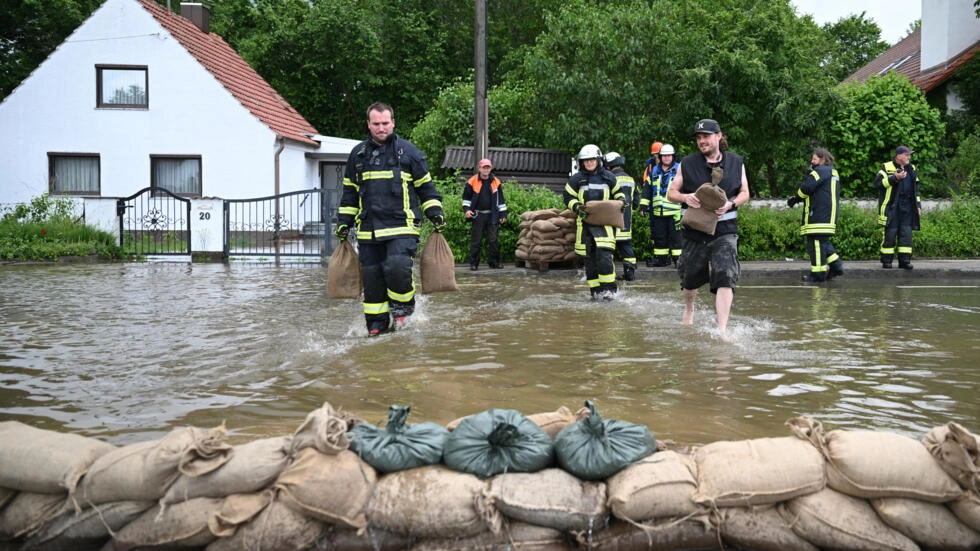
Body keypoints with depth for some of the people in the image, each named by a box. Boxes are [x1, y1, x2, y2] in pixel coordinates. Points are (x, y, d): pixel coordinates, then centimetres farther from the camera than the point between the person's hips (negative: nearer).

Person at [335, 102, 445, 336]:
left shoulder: (408, 151, 5)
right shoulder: (358, 154, 14)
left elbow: (425, 186, 11)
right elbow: (350, 192, 22)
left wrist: (435, 213, 3)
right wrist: (344, 221, 16)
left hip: (402, 228, -4)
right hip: (368, 230, 4)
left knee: (397, 268, -22)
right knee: (371, 279, 4)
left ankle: (403, 309, 5)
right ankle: (377, 326, 16)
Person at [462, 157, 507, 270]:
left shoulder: (496, 182, 6)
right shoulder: (472, 181, -1)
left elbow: (500, 199, 12)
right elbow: (466, 197, 7)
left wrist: (503, 214, 8)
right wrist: (466, 209, -7)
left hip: (492, 216, 2)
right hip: (478, 215, -2)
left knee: (493, 240, 3)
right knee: (476, 241, 2)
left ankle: (494, 261, 12)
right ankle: (474, 263, 8)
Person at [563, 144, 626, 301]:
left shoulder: (608, 177, 9)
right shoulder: (576, 179, 6)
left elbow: (617, 192, 22)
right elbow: (568, 197, 8)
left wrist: (621, 200, 2)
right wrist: (577, 207, -9)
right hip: (585, 222, 1)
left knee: (604, 254, -15)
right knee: (590, 258, 4)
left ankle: (609, 288, -7)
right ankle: (595, 289, 12)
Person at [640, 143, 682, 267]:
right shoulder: (653, 171, 13)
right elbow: (647, 189, 14)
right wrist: (643, 205, 9)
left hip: (674, 211, -4)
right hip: (658, 211, 4)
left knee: (675, 236, -4)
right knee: (659, 236, 9)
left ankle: (678, 258, 0)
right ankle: (661, 258, 18)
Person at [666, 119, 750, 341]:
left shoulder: (735, 163, 5)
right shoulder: (687, 164, 3)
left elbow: (745, 193, 9)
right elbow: (671, 193, 5)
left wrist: (730, 204, -12)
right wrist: (685, 197, -17)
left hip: (724, 231, -1)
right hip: (694, 231, 1)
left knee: (725, 278, -18)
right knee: (690, 277, 15)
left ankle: (722, 330, -19)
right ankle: (689, 310, 48)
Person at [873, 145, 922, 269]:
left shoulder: (911, 169, 18)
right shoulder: (887, 167, 0)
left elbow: (916, 189, 24)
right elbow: (877, 183, -12)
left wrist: (918, 205, 18)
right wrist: (895, 178, -19)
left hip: (907, 207, 5)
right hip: (891, 207, -5)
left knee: (906, 233, 1)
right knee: (890, 233, -4)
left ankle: (905, 260, 4)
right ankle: (886, 260, 3)